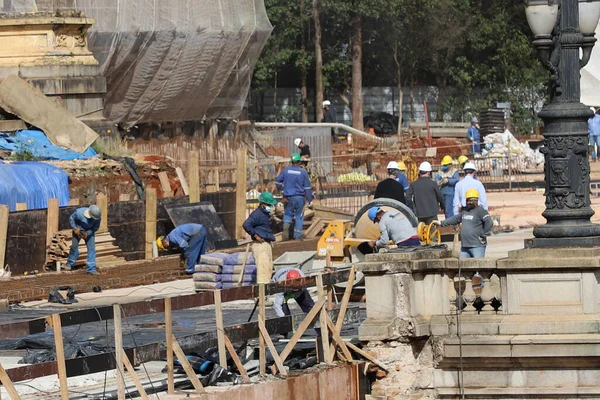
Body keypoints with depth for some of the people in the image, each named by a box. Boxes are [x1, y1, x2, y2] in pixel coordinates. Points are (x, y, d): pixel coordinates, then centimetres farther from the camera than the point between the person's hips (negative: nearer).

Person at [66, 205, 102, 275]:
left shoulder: (98, 217, -25)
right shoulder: (79, 212, -32)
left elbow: (96, 228, -10)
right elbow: (71, 218, -13)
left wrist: (87, 233, -23)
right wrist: (75, 229, -21)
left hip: (89, 232, 1)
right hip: (78, 230, -1)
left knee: (91, 248, -8)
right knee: (74, 246, 3)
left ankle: (91, 269, -7)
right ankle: (70, 264, 26)